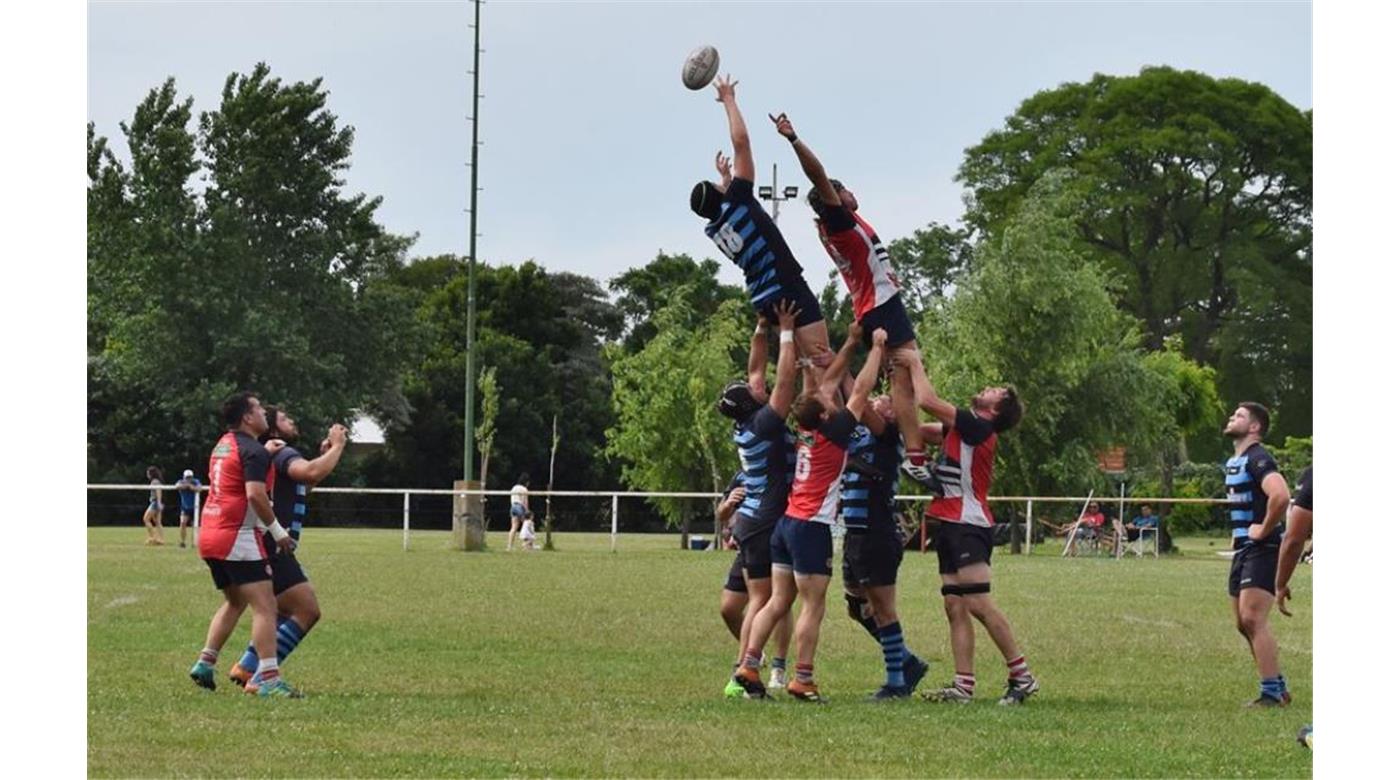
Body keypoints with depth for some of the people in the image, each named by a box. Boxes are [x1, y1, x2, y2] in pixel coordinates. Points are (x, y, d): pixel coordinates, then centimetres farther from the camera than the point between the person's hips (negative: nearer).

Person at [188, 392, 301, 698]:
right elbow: (255, 494, -24)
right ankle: (269, 679, -20)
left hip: (210, 535, 9)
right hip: (238, 537, -9)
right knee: (265, 607, -11)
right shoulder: (254, 451, -12)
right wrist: (278, 530, -15)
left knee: (235, 603, 24)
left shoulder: (224, 444, 16)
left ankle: (205, 664, 18)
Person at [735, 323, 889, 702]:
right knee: (813, 607, -4)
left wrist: (851, 343, 20)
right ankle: (803, 680, -6)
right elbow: (861, 390, -8)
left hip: (788, 523, 8)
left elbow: (830, 381, 17)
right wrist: (877, 348, 1)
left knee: (778, 602, 9)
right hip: (811, 528, -8)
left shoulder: (806, 432, 6)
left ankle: (748, 666, 5)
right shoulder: (832, 433, -12)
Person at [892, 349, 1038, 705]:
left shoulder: (977, 427, -10)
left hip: (968, 526, -10)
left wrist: (915, 363, 0)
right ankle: (963, 685, 4)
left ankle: (1021, 675, -7)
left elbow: (927, 400, -15)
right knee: (955, 607, 5)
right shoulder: (964, 428, 17)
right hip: (951, 525, 10)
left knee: (977, 603, -12)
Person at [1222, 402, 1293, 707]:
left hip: (1262, 549, -10)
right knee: (1244, 623, 12)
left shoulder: (1257, 459, -14)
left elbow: (1280, 495, -32)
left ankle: (1271, 693, -14)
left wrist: (1264, 530, -21)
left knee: (1252, 618, -16)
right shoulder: (1233, 462, 17)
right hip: (1242, 550, 10)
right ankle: (1279, 687, 21)